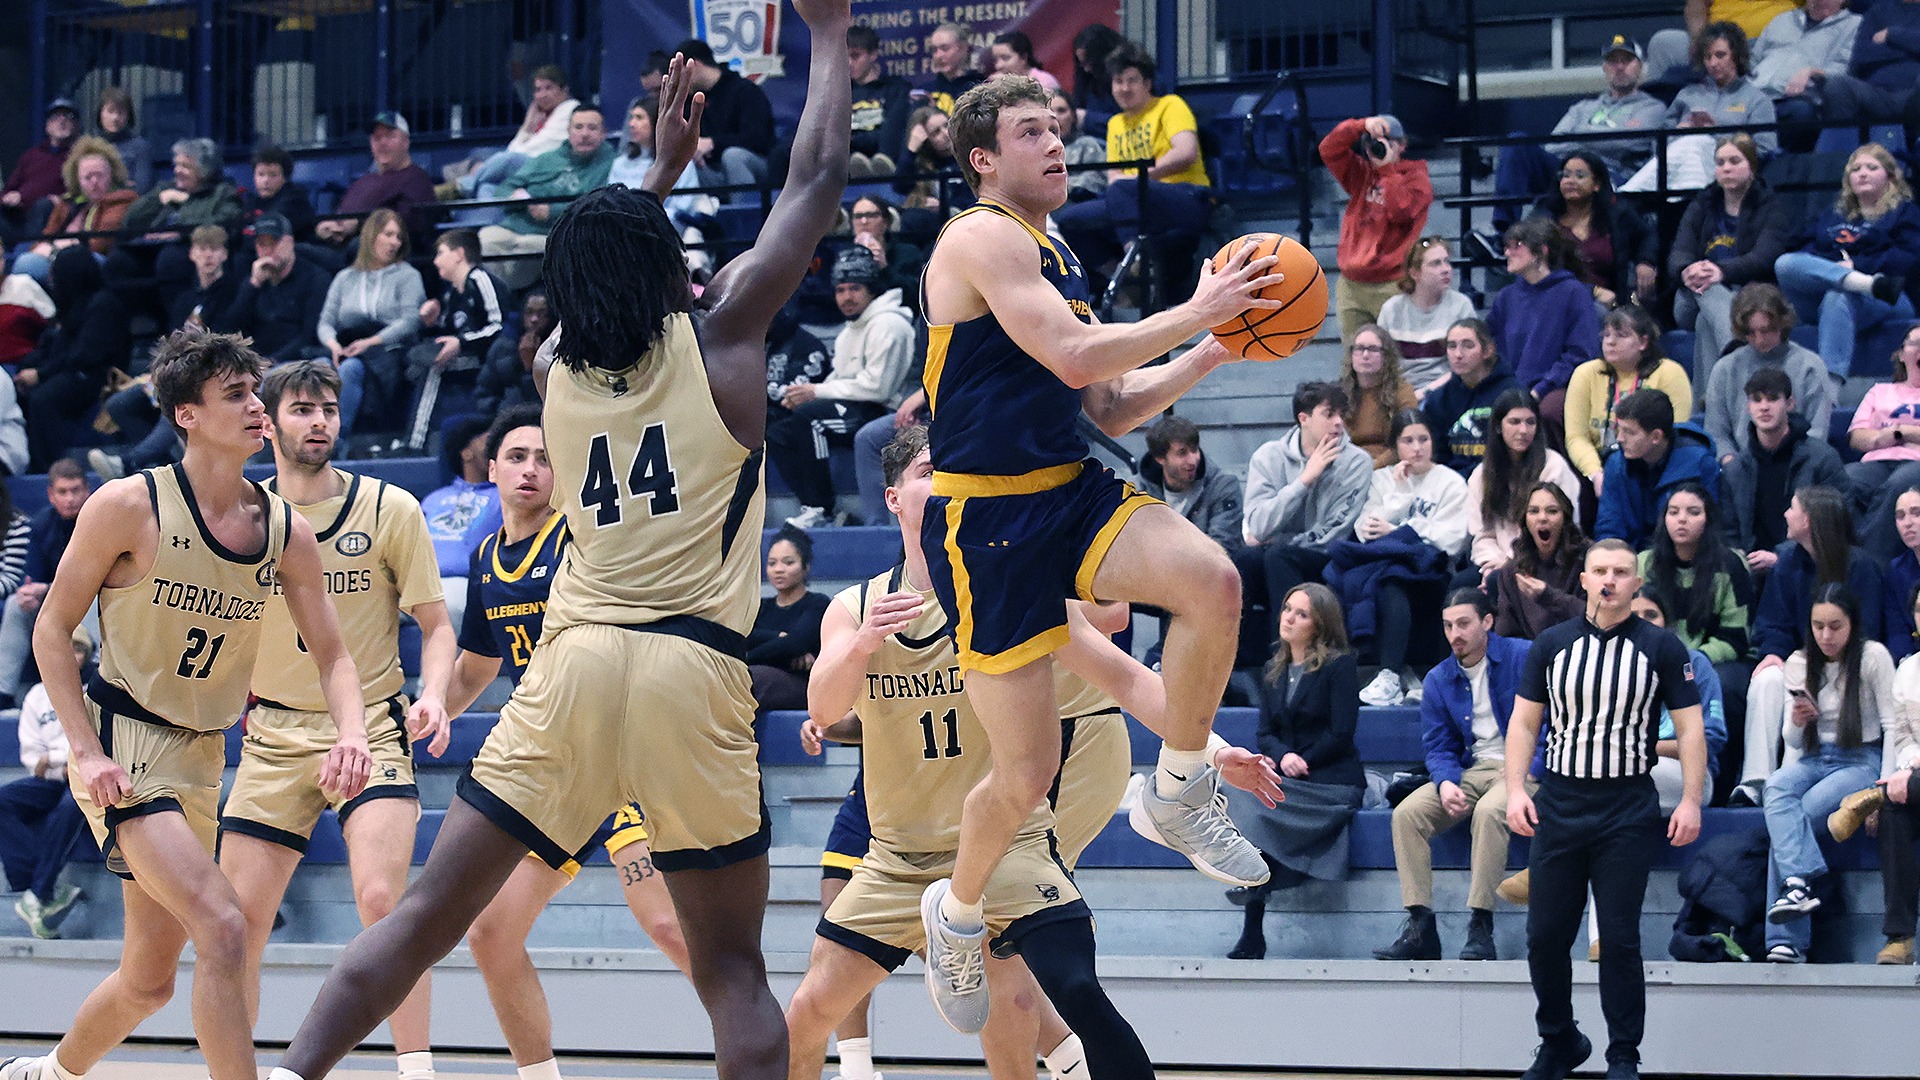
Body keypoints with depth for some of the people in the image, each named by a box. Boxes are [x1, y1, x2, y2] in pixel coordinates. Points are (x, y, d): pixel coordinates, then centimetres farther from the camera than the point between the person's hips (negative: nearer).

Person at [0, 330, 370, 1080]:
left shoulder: (287, 533, 1)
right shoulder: (130, 506, -13)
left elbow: (332, 655, 6)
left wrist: (351, 733, -15)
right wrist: (85, 752, -16)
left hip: (202, 757, 7)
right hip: (120, 747, -7)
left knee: (150, 978, 15)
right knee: (222, 929, -24)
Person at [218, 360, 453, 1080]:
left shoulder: (390, 509, -3)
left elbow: (435, 624, 0)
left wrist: (433, 695, -18)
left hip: (371, 725, -3)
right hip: (274, 732, 3)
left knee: (381, 897, -23)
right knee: (236, 918, 0)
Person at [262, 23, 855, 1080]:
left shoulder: (557, 367, 15)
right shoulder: (718, 338, 5)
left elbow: (605, 275, 40)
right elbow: (816, 182, 13)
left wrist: (662, 167, 47)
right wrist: (827, 35, 24)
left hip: (572, 665, 3)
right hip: (693, 669, -3)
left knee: (426, 914, 6)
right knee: (731, 966, 4)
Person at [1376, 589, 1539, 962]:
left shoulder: (1523, 658, -5)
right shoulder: (1438, 680, 10)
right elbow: (1438, 747, 10)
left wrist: (1528, 768, -19)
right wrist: (1446, 784, -12)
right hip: (1469, 771, 6)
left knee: (1488, 811, -37)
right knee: (1407, 813, -18)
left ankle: (1480, 928, -34)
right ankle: (1420, 928, -21)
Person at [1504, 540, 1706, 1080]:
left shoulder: (1662, 648, 2)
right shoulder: (1551, 645, 8)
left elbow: (1689, 728, 2)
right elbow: (1524, 722, 10)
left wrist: (1691, 801, -8)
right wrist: (1516, 789, -3)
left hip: (1628, 812, -2)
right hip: (1558, 807, 2)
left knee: (1619, 939, -3)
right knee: (1545, 935, 3)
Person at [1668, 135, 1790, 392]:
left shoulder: (1771, 207, 10)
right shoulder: (1701, 206, 20)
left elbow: (1764, 258, -11)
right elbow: (1678, 254, 2)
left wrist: (1722, 271, -33)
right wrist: (1686, 271, -26)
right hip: (1692, 303, 2)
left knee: (1707, 321, -37)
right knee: (1705, 287, -36)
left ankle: (1705, 395, -57)